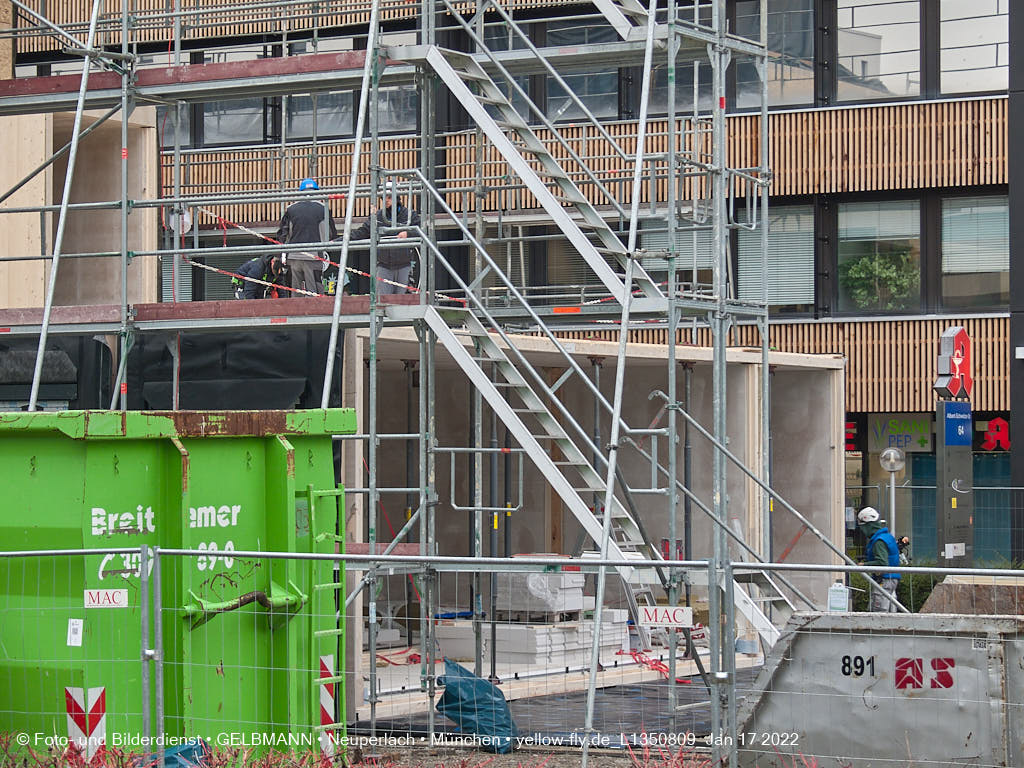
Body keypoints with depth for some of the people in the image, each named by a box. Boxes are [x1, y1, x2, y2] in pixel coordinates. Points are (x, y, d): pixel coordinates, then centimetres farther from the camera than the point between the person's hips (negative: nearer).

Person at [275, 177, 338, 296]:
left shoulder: (291, 209, 5)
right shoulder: (322, 209, -1)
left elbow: (282, 234, 9)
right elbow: (332, 234, 9)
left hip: (293, 256, 3)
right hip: (314, 256, -3)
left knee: (295, 294, 9)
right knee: (314, 293, -4)